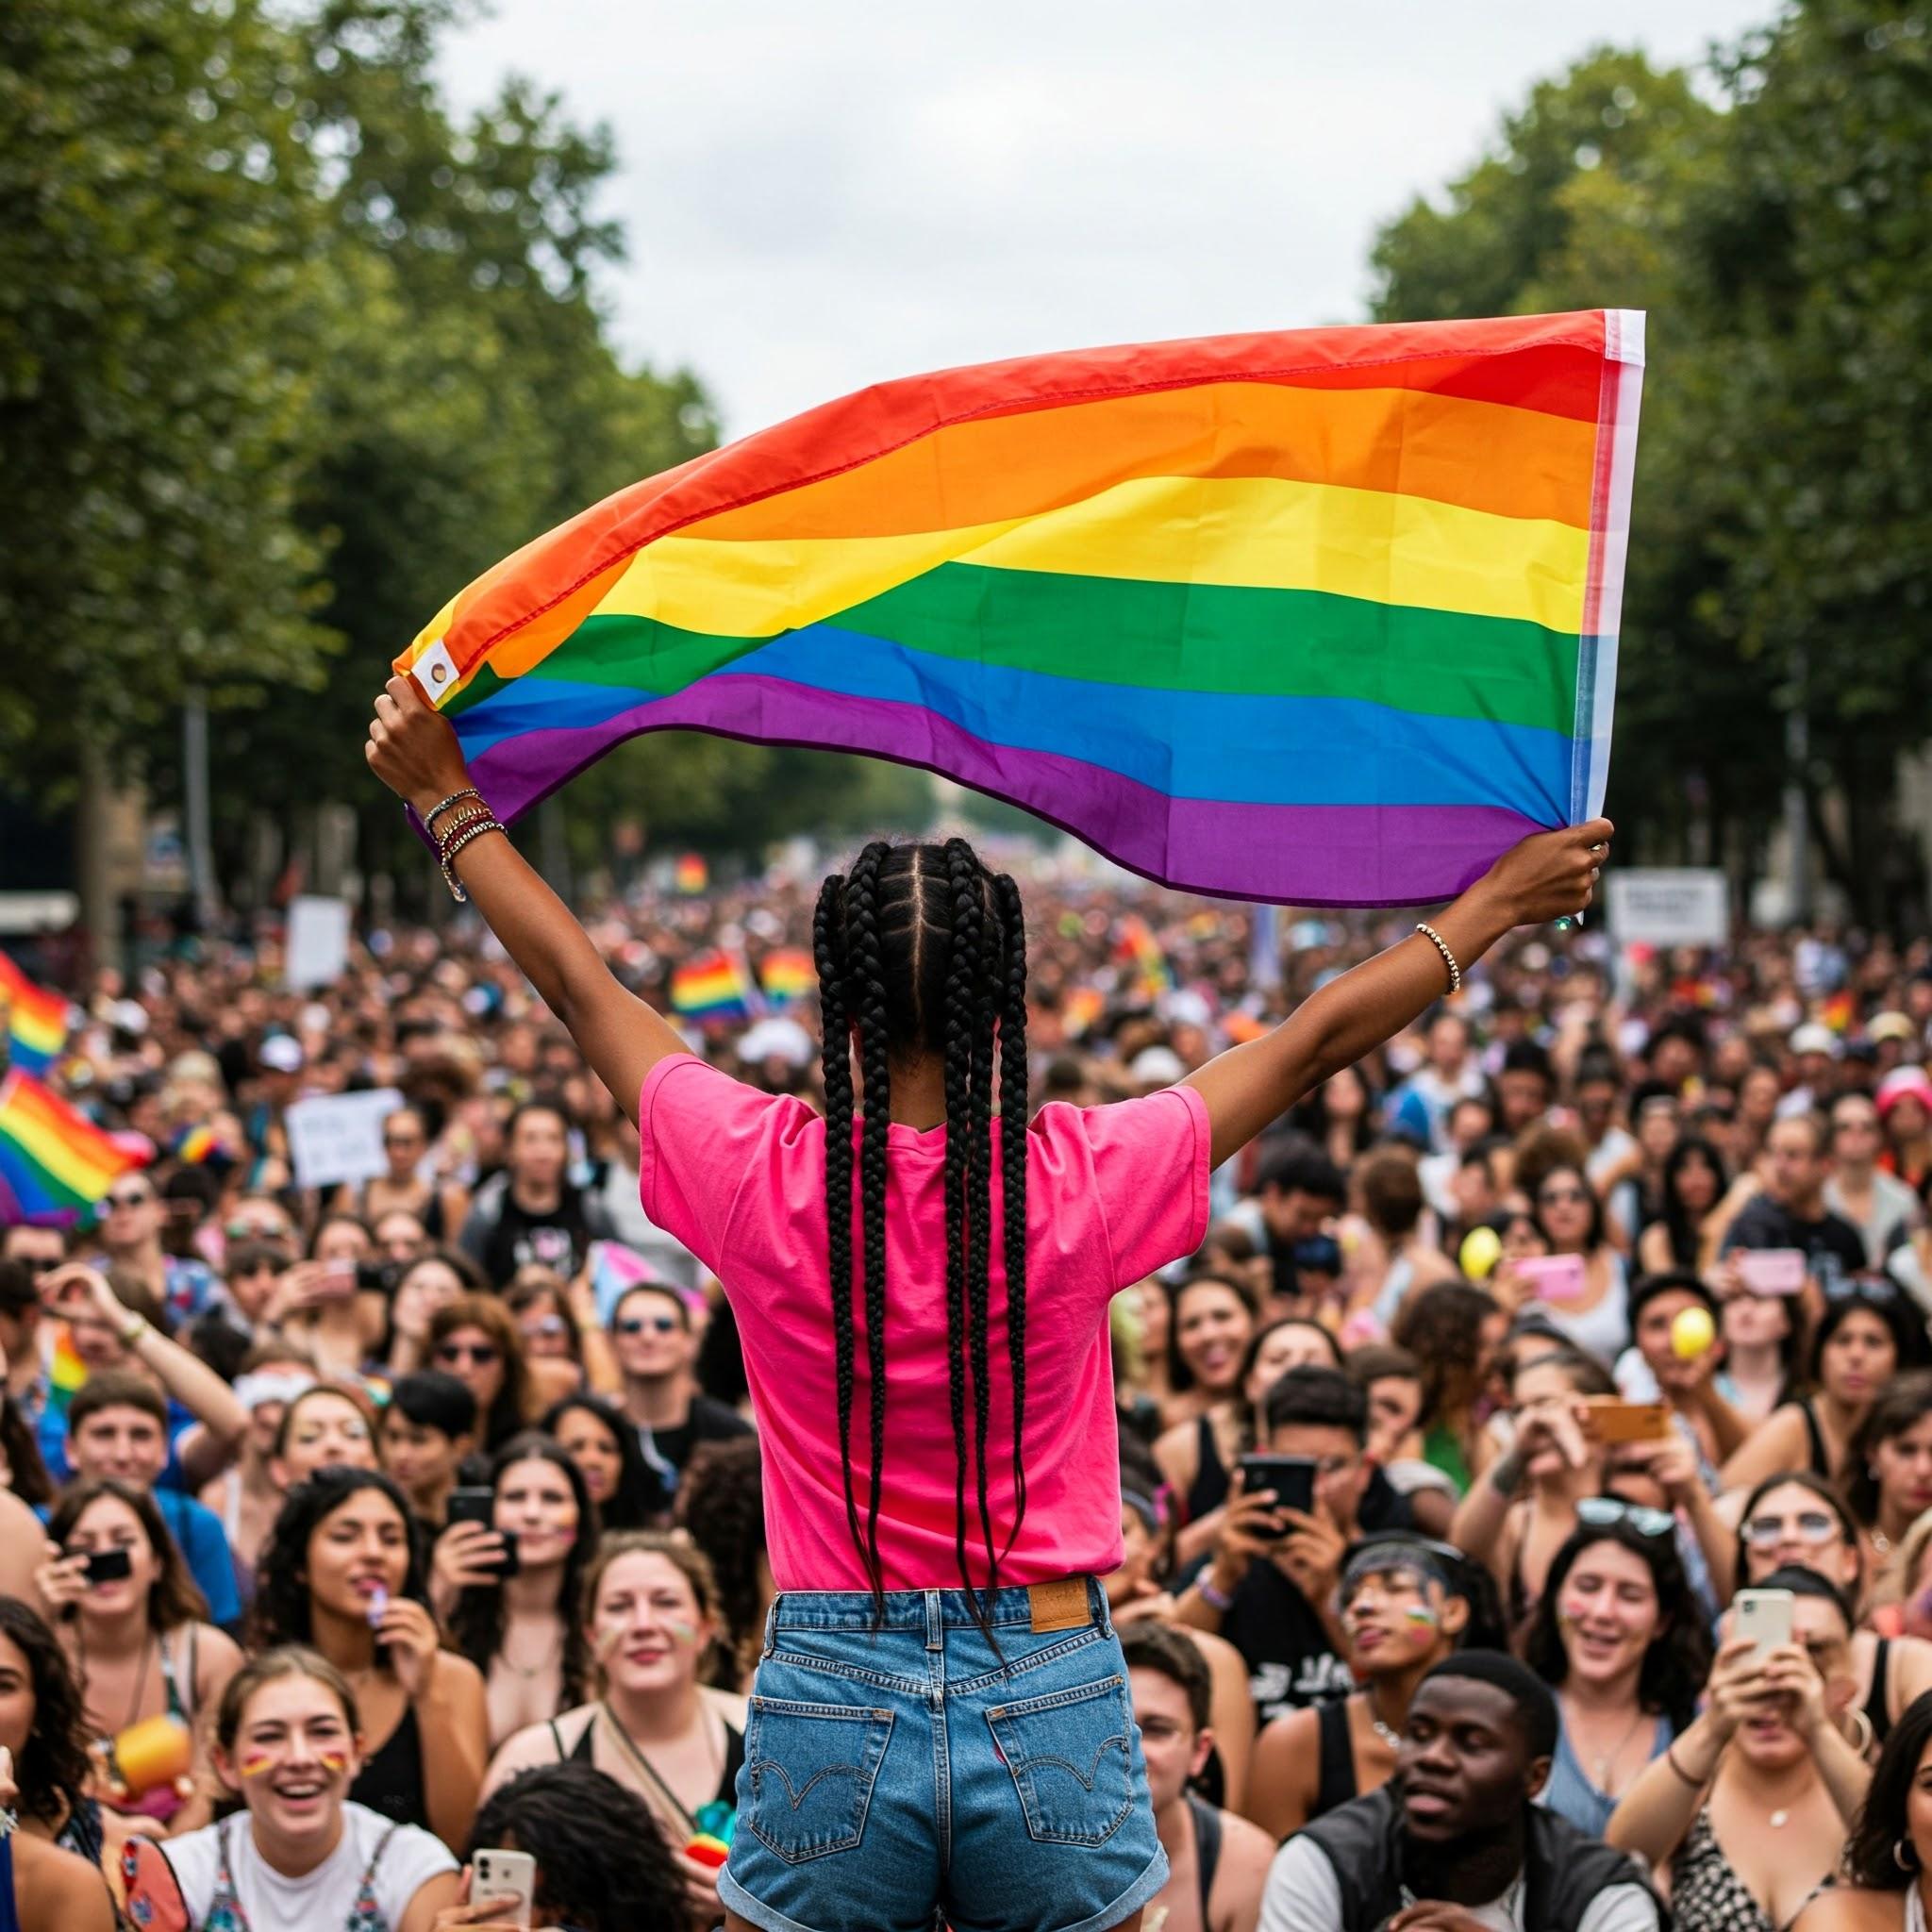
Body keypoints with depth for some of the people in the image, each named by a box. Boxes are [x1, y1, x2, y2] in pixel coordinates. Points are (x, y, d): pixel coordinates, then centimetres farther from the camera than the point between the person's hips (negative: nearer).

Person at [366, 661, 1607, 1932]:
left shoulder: (758, 1173, -8)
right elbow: (1319, 1040, 4)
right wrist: (1498, 902, 19)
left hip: (831, 1700, 1)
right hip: (1051, 1705, 0)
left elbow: (576, 984, 8)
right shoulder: (1085, 1178, -10)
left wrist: (446, 796, 23)